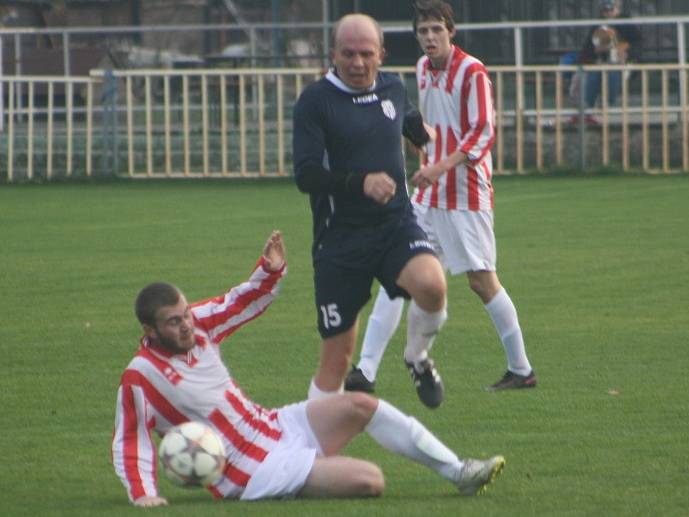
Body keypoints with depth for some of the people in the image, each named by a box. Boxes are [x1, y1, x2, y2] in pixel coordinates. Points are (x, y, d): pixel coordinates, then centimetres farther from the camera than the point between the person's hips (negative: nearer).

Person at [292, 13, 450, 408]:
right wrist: (359, 182, -29)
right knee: (336, 357, 0)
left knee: (431, 284, -30)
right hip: (340, 238, -3)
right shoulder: (315, 101, -8)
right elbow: (306, 176, -16)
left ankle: (418, 357, 1)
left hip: (397, 225, 3)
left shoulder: (393, 88, 7)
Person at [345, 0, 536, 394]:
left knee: (481, 278, -5)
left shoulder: (472, 72, -12)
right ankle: (366, 371, -4)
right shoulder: (424, 68, 10)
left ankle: (522, 370, 8)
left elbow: (484, 132, -17)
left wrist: (443, 166, -27)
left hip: (466, 192, -7)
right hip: (428, 194, 7)